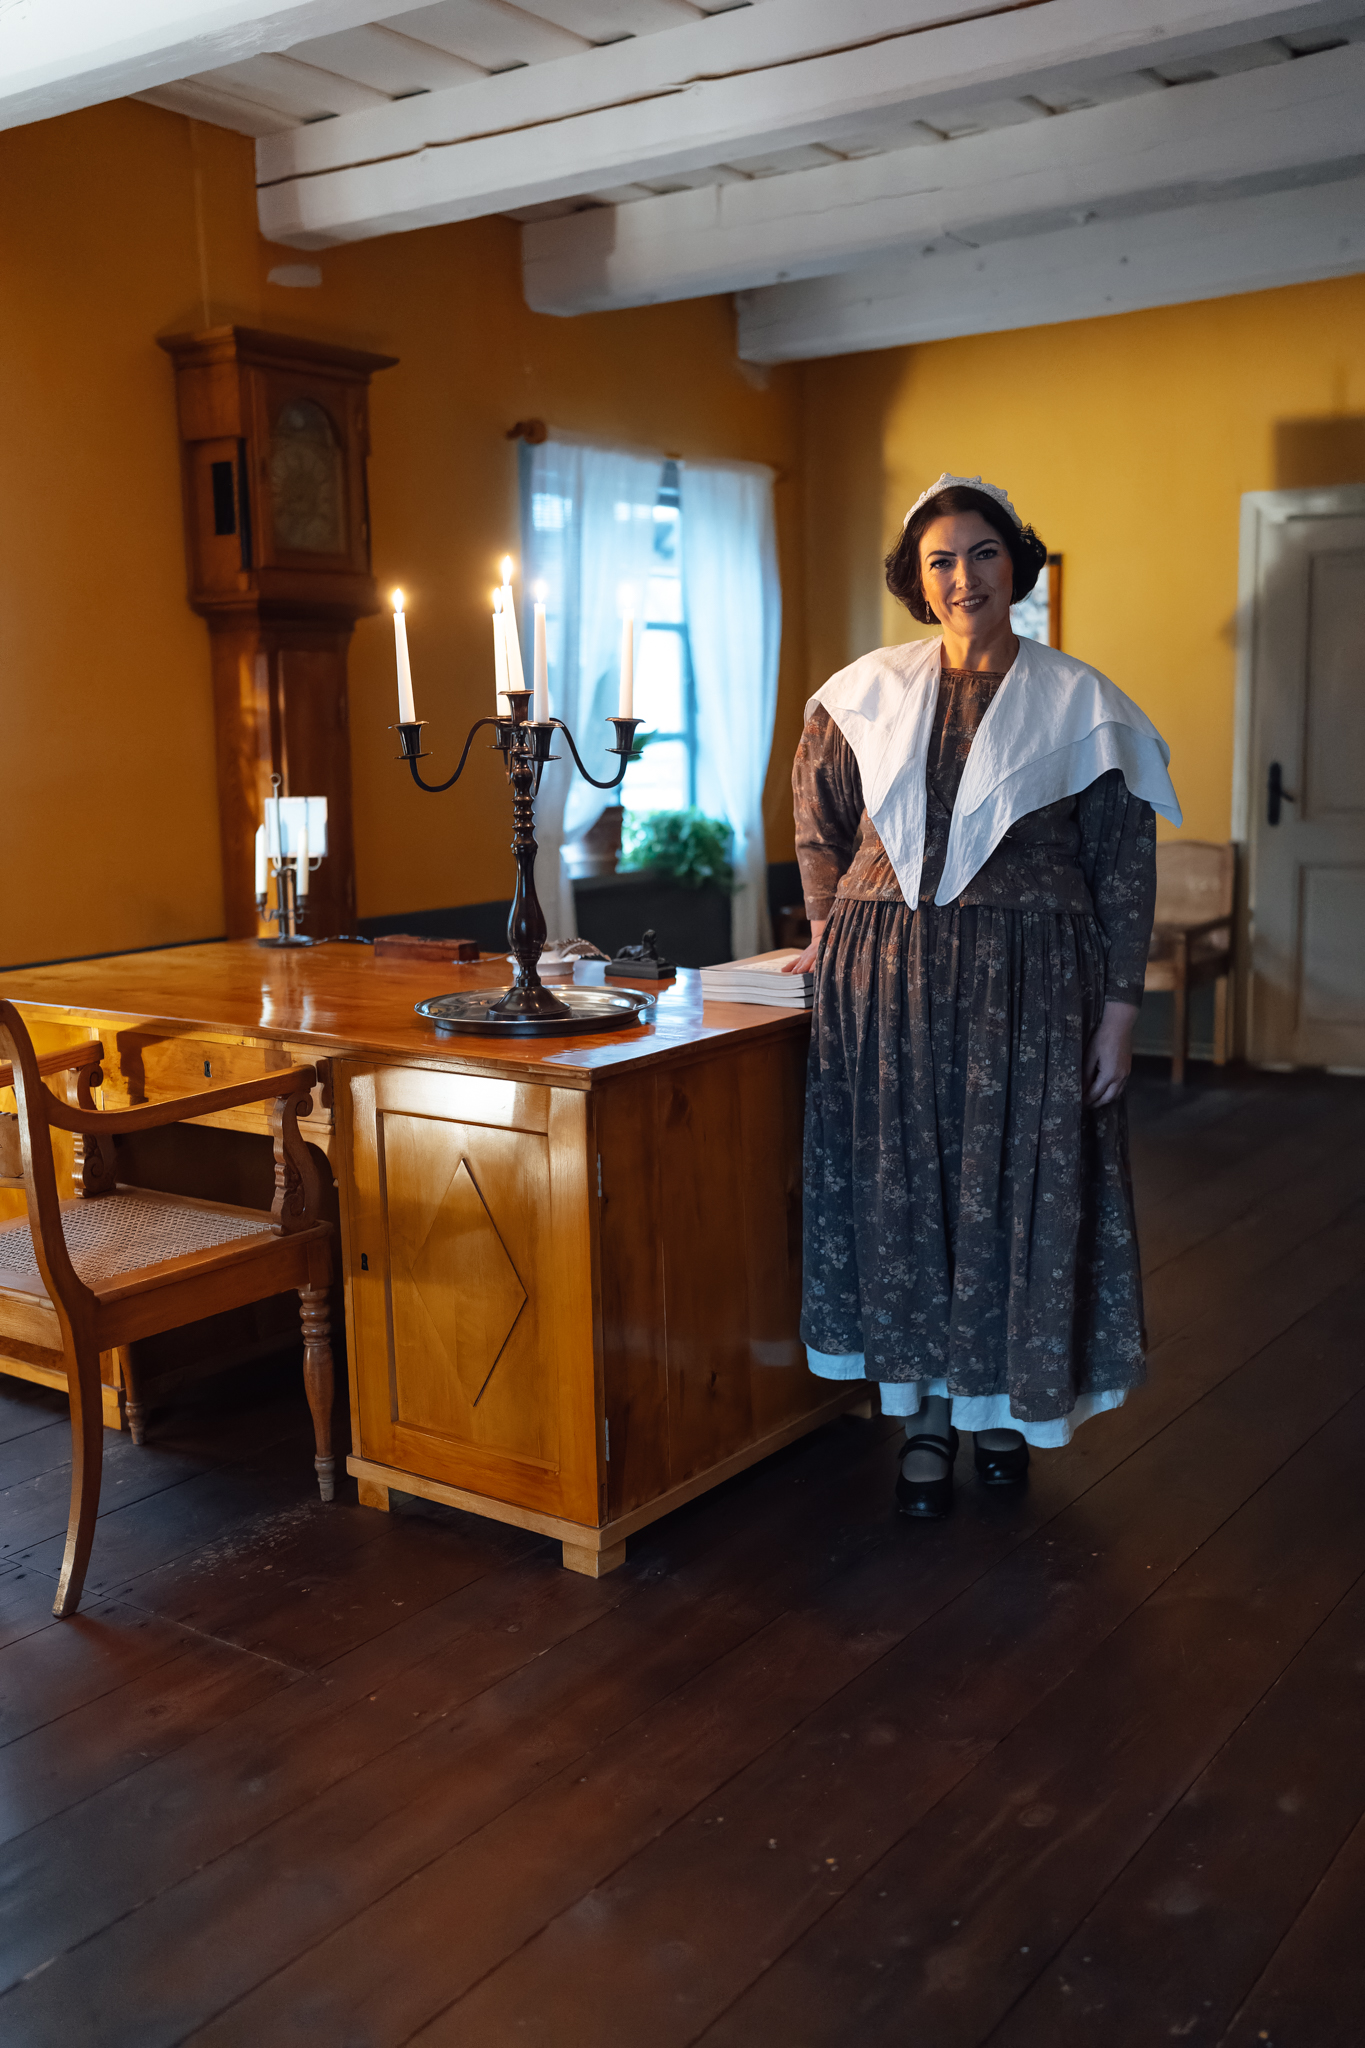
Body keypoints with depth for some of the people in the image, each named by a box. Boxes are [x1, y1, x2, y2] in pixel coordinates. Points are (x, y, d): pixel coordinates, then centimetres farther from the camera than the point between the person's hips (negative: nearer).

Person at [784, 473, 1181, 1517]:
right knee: (902, 1189, 6)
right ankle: (927, 1415, 22)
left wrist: (1119, 1012, -6)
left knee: (1015, 1188, 5)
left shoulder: (1077, 702, -1)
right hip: (886, 981, 2)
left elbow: (1124, 868, -2)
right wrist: (833, 932, 14)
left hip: (1028, 985, -2)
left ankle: (1003, 1403, 26)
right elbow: (819, 813, 20)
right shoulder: (869, 691, 5)